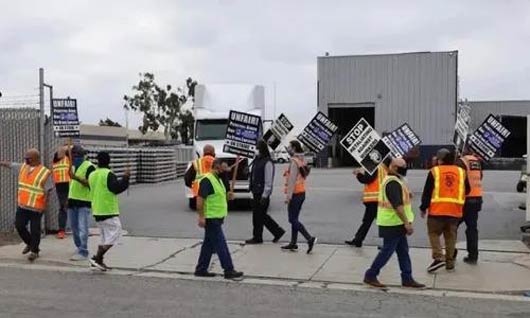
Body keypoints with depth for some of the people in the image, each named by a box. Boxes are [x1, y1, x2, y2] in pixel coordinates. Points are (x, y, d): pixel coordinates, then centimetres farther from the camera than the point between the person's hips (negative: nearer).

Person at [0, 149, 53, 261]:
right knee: (19, 225, 10)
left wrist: (44, 204, -15)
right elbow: (9, 164, 18)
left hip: (36, 208, -6)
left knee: (34, 229, 1)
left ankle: (34, 251, 16)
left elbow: (47, 191, -12)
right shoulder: (23, 167, 6)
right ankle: (29, 243, 33)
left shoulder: (45, 173, -13)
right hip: (22, 206, 6)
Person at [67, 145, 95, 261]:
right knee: (74, 227, 13)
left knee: (82, 228, -10)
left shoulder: (89, 167, -10)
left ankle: (83, 253, -8)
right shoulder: (74, 166, 15)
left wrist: (76, 178, -32)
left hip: (84, 202, -8)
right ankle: (80, 249, 25)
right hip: (72, 200, 8)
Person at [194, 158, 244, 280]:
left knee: (209, 244, 14)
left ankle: (201, 269, 21)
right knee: (220, 245, -7)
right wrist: (201, 217, -26)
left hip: (217, 218, 10)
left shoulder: (218, 179, 16)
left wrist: (227, 196, 5)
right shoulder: (207, 180, -16)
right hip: (211, 219, -10)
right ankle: (229, 270, -3)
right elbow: (200, 199, -21)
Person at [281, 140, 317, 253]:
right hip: (302, 193, 9)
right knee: (294, 219, 13)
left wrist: (288, 196, -20)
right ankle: (293, 244, 18)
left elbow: (292, 180, -21)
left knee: (293, 219, -5)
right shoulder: (302, 160, 13)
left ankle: (310, 239, -13)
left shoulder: (294, 161, -16)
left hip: (295, 194, -9)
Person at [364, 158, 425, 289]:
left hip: (396, 224, 10)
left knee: (403, 251, 12)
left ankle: (407, 279, 18)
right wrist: (407, 223, -25)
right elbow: (397, 205, -26)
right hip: (393, 224, -10)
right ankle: (370, 276, 7)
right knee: (387, 251, -2)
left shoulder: (392, 180, 15)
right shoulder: (393, 183, -19)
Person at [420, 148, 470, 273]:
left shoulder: (435, 171, -2)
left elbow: (427, 192, -3)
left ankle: (438, 258, -8)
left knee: (434, 233, 8)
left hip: (437, 210, -4)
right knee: (450, 237, 13)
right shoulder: (461, 172, 9)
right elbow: (466, 191, 15)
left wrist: (423, 208, 3)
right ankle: (450, 263, 18)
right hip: (455, 210, 4)